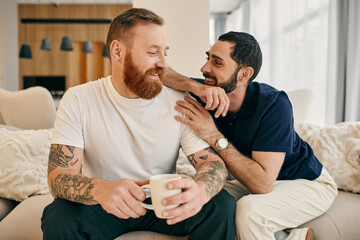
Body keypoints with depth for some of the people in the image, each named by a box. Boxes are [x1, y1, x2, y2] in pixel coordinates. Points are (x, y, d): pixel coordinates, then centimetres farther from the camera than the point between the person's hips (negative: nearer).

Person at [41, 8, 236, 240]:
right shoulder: (78, 100, -11)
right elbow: (58, 175, -17)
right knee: (59, 218, -29)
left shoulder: (179, 102, -8)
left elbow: (213, 162, -11)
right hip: (103, 205, 0)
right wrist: (99, 189, -41)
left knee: (222, 205, -23)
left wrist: (199, 191, -37)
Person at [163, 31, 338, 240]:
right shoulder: (211, 94, -13)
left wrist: (214, 136, -34)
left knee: (248, 210, -35)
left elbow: (263, 183, -35)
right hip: (255, 181, 6)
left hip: (308, 183, -6)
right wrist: (196, 87, -35)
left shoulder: (273, 104, -29)